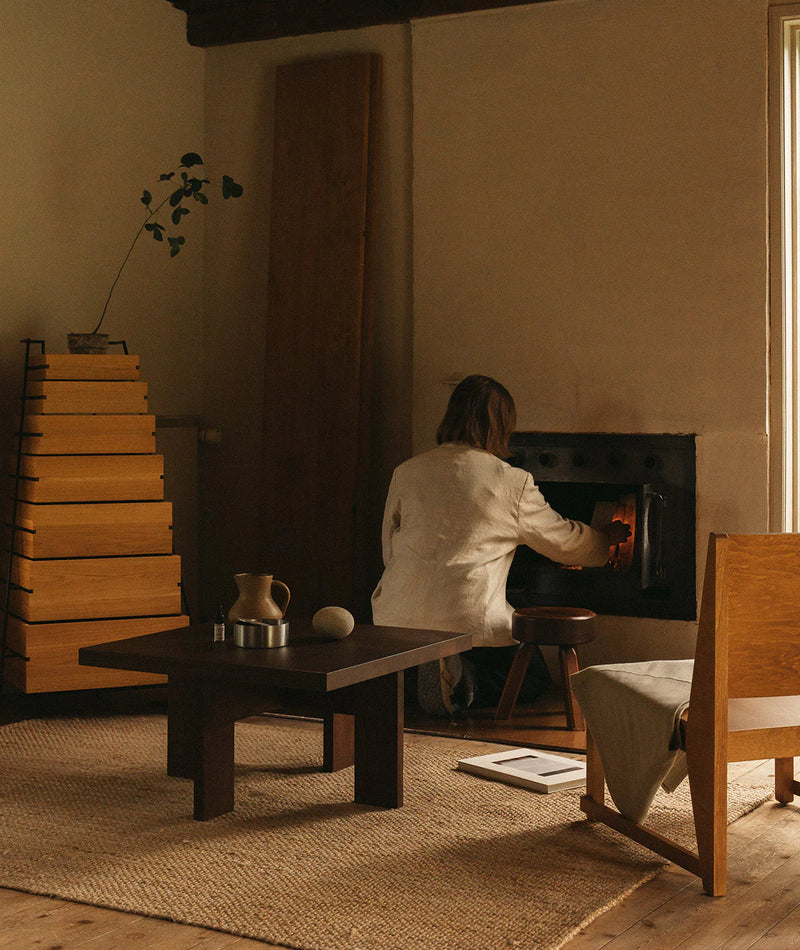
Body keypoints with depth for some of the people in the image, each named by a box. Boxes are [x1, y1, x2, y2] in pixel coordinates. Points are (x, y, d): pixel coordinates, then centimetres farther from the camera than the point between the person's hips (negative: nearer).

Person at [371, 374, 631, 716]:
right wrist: (606, 538, 32)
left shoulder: (406, 473, 6)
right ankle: (460, 682, -10)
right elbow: (564, 539, 11)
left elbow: (389, 550, 13)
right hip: (468, 620, -5)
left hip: (398, 618, 5)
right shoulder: (513, 484, -4)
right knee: (532, 677, 17)